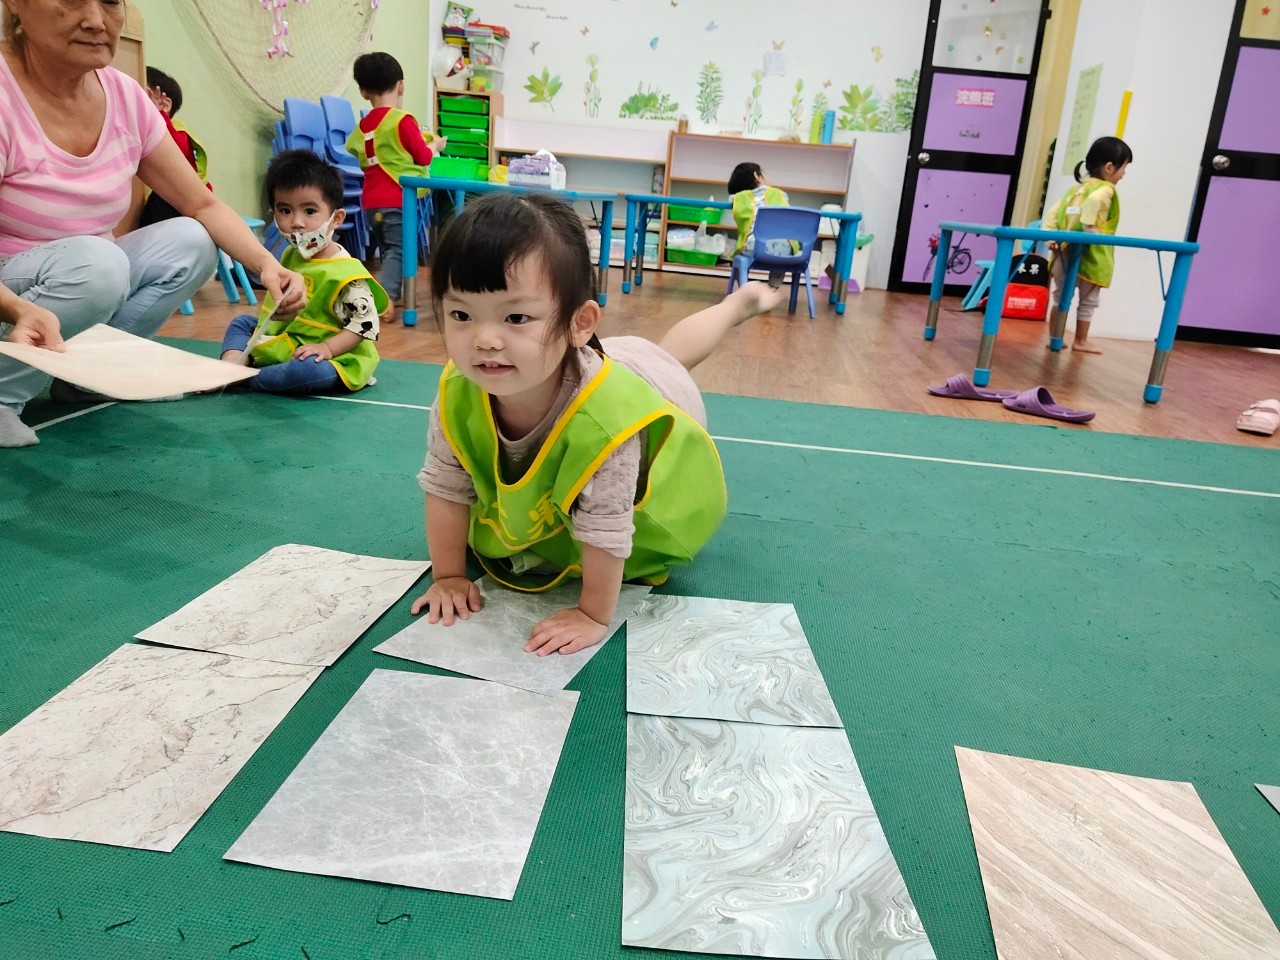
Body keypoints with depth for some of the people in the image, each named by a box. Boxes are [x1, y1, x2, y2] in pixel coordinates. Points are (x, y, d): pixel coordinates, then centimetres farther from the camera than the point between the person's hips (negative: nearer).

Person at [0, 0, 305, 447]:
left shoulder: (125, 97, -4)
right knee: (95, 261, -32)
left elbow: (203, 205, -1)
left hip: (83, 285, 7)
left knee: (190, 243, -8)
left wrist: (267, 265, -19)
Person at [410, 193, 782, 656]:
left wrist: (594, 617, -32)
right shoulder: (457, 394, -41)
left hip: (660, 385, -5)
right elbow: (444, 486, -24)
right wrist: (449, 577, -18)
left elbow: (606, 528, -44)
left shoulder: (602, 418, -58)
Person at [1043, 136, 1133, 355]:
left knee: (1060, 296, 17)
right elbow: (1093, 200, -33)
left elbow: (1052, 213, 7)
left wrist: (1050, 238, 1)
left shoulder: (1077, 187, 12)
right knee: (1088, 301, 10)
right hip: (1089, 256, -6)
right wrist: (1088, 229, -26)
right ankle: (1081, 341, 19)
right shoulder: (1106, 189, -9)